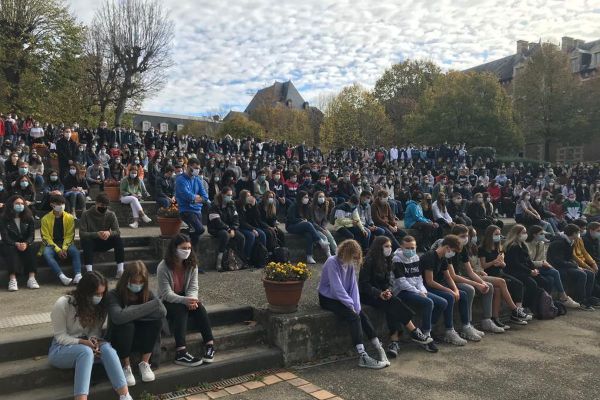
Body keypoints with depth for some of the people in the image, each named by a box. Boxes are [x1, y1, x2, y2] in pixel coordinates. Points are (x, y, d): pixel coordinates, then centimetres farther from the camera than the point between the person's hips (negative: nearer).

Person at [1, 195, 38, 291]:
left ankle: (31, 278, -40)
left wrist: (26, 243, -22)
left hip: (25, 244, 2)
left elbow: (32, 234, -1)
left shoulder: (28, 217, 4)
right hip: (10, 244, -1)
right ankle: (12, 280, -46)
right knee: (11, 251, -35)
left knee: (30, 250, -31)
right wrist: (16, 244, -26)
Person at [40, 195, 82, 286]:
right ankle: (62, 276, -46)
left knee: (75, 251, -31)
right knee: (46, 253, -34)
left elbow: (69, 235, -1)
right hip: (51, 244, -1)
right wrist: (57, 249, -18)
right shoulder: (45, 219, -3)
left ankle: (78, 275, -44)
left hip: (66, 243, 1)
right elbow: (46, 237, -6)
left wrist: (64, 248, -18)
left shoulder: (70, 217, 0)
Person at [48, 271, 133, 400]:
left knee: (106, 347, -30)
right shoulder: (63, 304, -16)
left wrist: (93, 340, -22)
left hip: (85, 346, 4)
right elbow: (60, 337, -13)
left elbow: (96, 330, 1)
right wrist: (83, 342, -27)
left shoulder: (99, 305, -1)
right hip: (61, 349, -4)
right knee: (86, 351, -37)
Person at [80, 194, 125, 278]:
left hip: (105, 243, 2)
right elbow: (81, 233, -17)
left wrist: (109, 232, -33)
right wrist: (96, 234, -35)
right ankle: (89, 271, -40)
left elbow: (117, 232, -9)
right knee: (86, 241, -35)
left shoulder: (111, 214, -4)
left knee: (118, 239, -25)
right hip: (92, 243, -2)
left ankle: (120, 270, -27)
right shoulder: (86, 214, -10)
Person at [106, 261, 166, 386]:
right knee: (125, 324, -34)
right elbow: (119, 317, -38)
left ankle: (145, 363, -7)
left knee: (156, 320, -24)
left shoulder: (146, 293, -5)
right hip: (117, 342, -3)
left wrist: (134, 312, -28)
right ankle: (126, 366, -11)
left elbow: (163, 312, -22)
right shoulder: (113, 295, -17)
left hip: (139, 339, 3)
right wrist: (152, 305, -36)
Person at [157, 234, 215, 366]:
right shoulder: (163, 268, -18)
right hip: (167, 302, -4)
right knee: (181, 309, -34)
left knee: (198, 307, -27)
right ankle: (181, 352, -44)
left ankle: (210, 344, -30)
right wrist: (185, 300, -39)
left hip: (184, 298, 4)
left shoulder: (192, 265, -4)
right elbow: (167, 294, -23)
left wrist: (192, 299, -32)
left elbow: (193, 287, -8)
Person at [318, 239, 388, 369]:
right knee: (354, 317, -26)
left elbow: (353, 285, -1)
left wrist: (356, 305, -14)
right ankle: (362, 356, -29)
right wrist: (351, 305, -20)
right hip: (328, 299, -7)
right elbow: (337, 287, -23)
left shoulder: (350, 264, 3)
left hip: (343, 297, 7)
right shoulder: (332, 262, -20)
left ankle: (379, 349, -10)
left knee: (363, 316, -15)